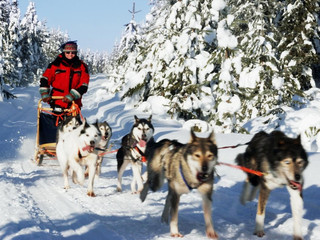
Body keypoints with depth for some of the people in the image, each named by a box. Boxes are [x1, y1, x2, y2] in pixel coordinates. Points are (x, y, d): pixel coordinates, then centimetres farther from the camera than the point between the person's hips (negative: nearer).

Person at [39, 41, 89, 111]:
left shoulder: (81, 66, 4)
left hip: (74, 103, 1)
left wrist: (72, 95, -17)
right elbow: (45, 79, 3)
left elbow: (83, 86, -4)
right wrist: (44, 94, -10)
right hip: (57, 103, -1)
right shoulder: (56, 64, 2)